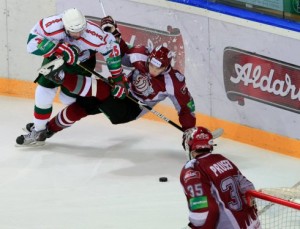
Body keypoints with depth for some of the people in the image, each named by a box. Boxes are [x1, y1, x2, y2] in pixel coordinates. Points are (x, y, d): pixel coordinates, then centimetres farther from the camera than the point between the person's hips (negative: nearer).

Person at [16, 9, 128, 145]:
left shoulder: (93, 35, -39)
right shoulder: (52, 26, -40)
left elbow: (111, 47, -23)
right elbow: (32, 42, -37)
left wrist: (118, 79, -19)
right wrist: (59, 48, -49)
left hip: (82, 61, -1)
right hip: (55, 57, 1)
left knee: (67, 98, -5)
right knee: (44, 91, -5)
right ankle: (38, 131, 17)